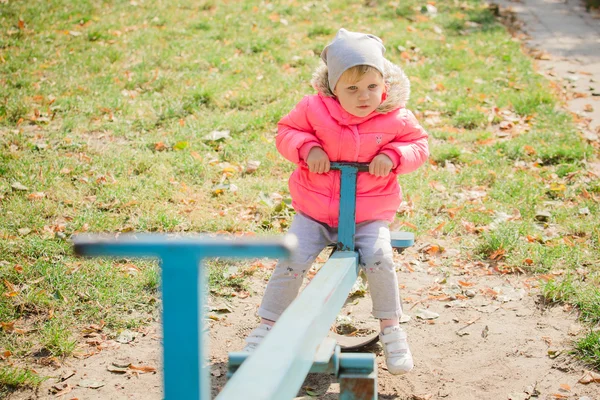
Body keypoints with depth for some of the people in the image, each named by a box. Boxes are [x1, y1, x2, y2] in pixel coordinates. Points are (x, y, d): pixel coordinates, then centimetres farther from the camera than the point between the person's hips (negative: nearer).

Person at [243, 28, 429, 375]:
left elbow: (419, 143, 4)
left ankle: (391, 328, -3)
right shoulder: (314, 109, -10)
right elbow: (286, 131, 2)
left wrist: (393, 156, -17)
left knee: (379, 257, -24)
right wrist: (307, 148, -19)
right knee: (293, 261, -12)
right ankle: (267, 326, 7)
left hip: (369, 214, 0)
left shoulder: (396, 119, -8)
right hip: (315, 211, 1)